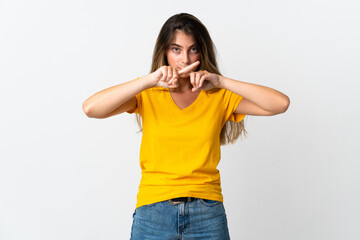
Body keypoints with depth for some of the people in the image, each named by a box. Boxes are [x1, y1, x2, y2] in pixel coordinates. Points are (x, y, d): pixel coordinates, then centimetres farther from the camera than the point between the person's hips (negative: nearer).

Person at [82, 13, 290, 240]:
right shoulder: (148, 95, 3)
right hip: (153, 210, 0)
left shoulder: (219, 96, 5)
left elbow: (281, 103, -7)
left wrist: (221, 81, -11)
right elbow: (91, 108, -12)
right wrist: (149, 80, -17)